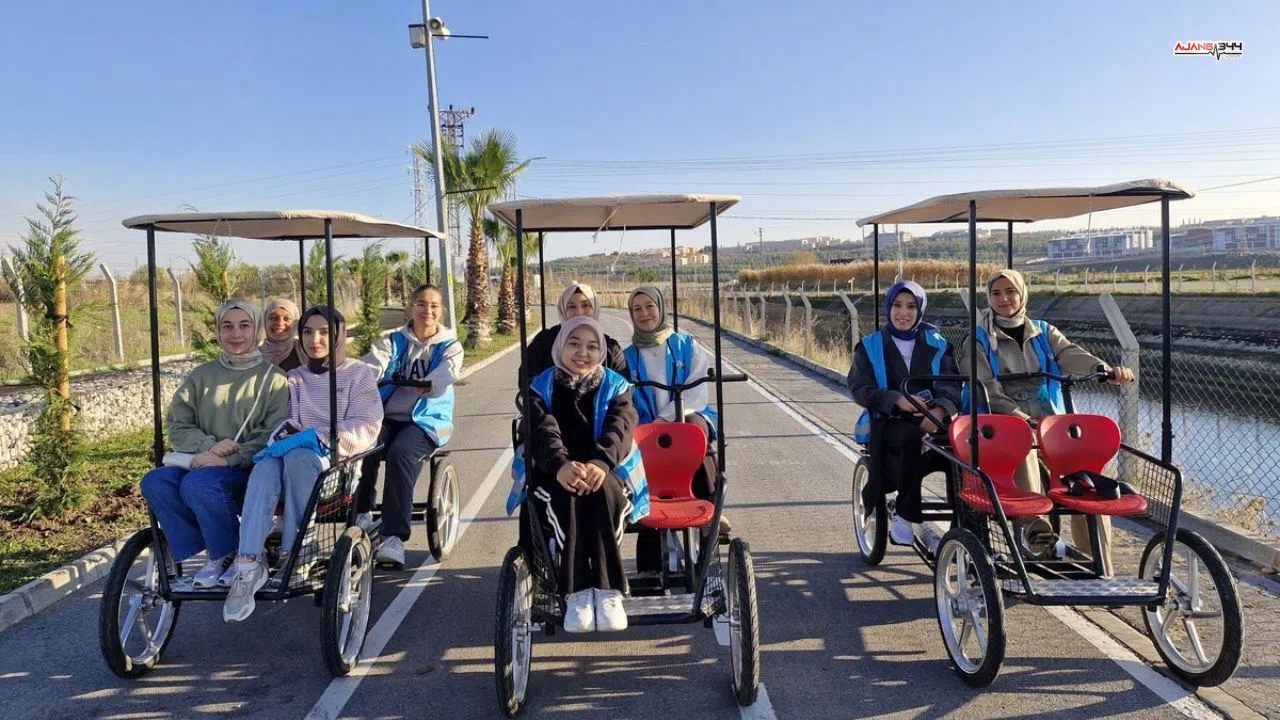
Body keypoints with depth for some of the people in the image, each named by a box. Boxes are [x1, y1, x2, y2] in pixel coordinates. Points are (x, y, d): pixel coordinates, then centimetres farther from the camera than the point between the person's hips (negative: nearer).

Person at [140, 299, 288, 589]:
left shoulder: (272, 378, 2)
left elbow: (273, 436, -8)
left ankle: (232, 553, -10)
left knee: (198, 483, -32)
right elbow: (177, 427, 8)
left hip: (249, 469, -5)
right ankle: (213, 554, -13)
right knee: (154, 482, -23)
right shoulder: (201, 376, 15)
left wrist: (227, 458, -20)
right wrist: (210, 445, -12)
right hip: (202, 463, 5)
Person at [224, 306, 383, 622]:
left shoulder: (359, 374, 10)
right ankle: (249, 563, -44)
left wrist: (313, 437, -17)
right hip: (295, 452, 3)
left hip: (339, 459, -3)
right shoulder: (294, 377, 24)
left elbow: (365, 429, -4)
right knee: (266, 464, -32)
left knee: (297, 457, -36)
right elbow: (286, 420, 12)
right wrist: (284, 434, -13)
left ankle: (297, 552, -25)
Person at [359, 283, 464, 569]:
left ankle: (394, 537, -33)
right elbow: (370, 368, -6)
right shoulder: (392, 342, 15)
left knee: (401, 453, -34)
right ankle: (362, 515, -13)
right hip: (387, 416, 2)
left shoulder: (450, 347, 10)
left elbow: (440, 382, -11)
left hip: (427, 420, -2)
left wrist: (431, 385, -31)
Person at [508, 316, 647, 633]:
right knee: (566, 494, -35)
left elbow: (620, 429, -10)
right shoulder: (541, 387, 10)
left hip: (605, 475, 0)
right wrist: (560, 464, -34)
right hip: (554, 476, 0)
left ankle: (608, 592, -39)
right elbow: (543, 431, -10)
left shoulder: (615, 386, 10)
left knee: (598, 490, -35)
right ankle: (577, 594, -39)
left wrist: (600, 463, -33)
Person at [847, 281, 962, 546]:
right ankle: (905, 515, -21)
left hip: (933, 421, 2)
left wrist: (939, 409, -20)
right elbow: (859, 388, 0)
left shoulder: (936, 344, 16)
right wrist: (896, 399, -18)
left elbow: (951, 385, 2)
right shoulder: (871, 346, 12)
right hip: (888, 423, -2)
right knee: (913, 437, -36)